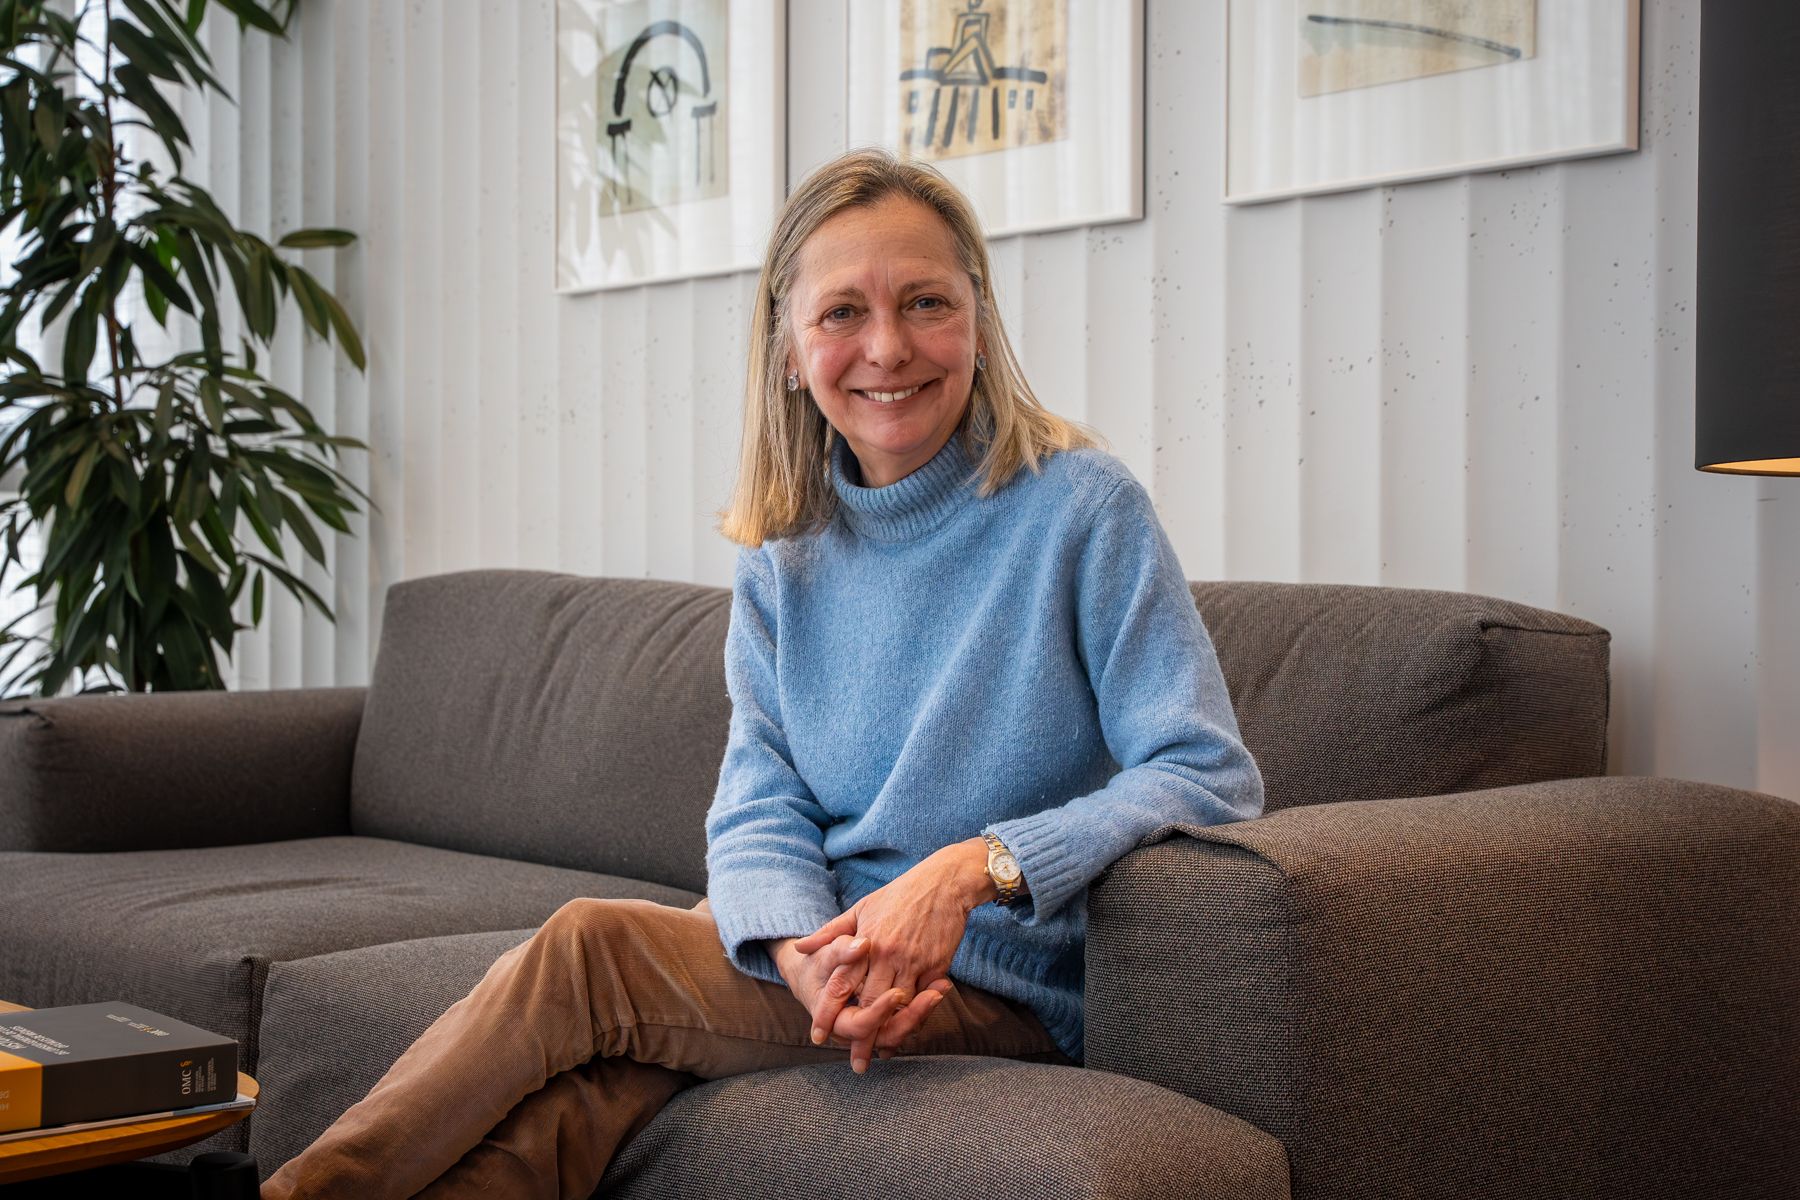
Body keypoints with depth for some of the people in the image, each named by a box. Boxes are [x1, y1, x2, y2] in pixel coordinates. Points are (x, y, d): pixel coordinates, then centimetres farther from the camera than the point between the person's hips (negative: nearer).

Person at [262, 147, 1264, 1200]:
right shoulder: (781, 562, 7)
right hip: (832, 956, 4)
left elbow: (1211, 774, -12)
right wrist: (806, 952, -23)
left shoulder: (1082, 507, -8)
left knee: (588, 950, -20)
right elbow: (760, 809, 0)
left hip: (1000, 987, -4)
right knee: (587, 1094, -27)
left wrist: (978, 863, -25)